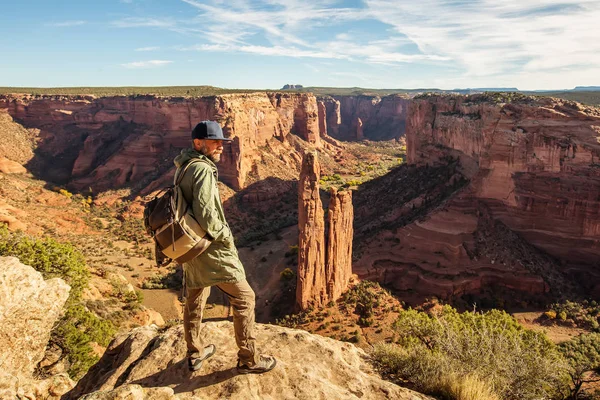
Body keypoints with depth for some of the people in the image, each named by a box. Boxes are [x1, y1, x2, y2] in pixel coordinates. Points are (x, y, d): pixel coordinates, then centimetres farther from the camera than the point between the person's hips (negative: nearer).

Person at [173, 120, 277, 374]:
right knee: (244, 298, 1)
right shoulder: (202, 169, -18)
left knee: (194, 301, 21)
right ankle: (248, 360, 10)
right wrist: (226, 236, -12)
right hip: (210, 249, -10)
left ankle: (195, 353, 38)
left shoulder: (185, 170, 11)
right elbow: (205, 214, -26)